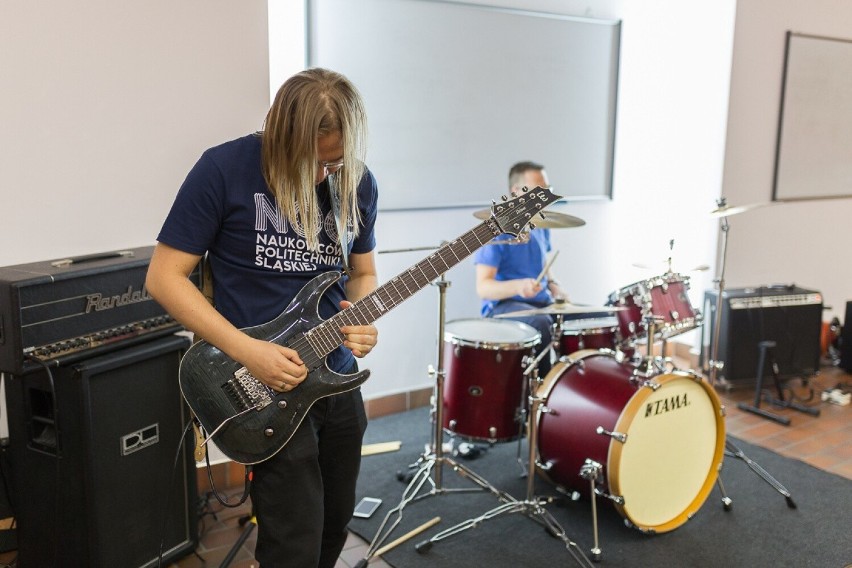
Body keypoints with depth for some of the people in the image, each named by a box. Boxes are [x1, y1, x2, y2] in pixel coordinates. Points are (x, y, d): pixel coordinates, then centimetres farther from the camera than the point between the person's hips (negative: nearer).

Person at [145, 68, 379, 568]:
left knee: (337, 519, 20)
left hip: (338, 376, 5)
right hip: (266, 379, -5)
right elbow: (165, 277, -12)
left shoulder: (358, 182, 0)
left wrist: (365, 316, -11)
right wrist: (246, 350, -21)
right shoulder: (225, 169, -15)